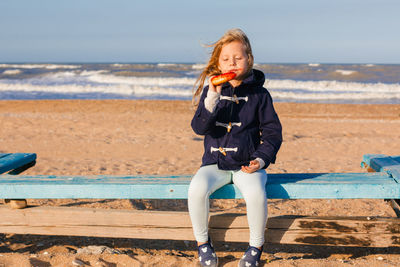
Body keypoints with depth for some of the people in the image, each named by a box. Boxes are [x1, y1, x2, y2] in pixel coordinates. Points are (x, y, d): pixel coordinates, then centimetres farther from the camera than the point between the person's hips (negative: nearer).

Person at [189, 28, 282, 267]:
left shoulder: (259, 94, 2)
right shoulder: (211, 90, 4)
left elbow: (273, 132, 6)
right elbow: (199, 127, -9)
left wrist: (262, 159, -9)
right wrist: (212, 99, -23)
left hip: (247, 164, -1)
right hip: (214, 163, 1)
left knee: (256, 193, -31)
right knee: (197, 189, -28)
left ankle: (256, 246, -2)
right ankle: (203, 242, 0)